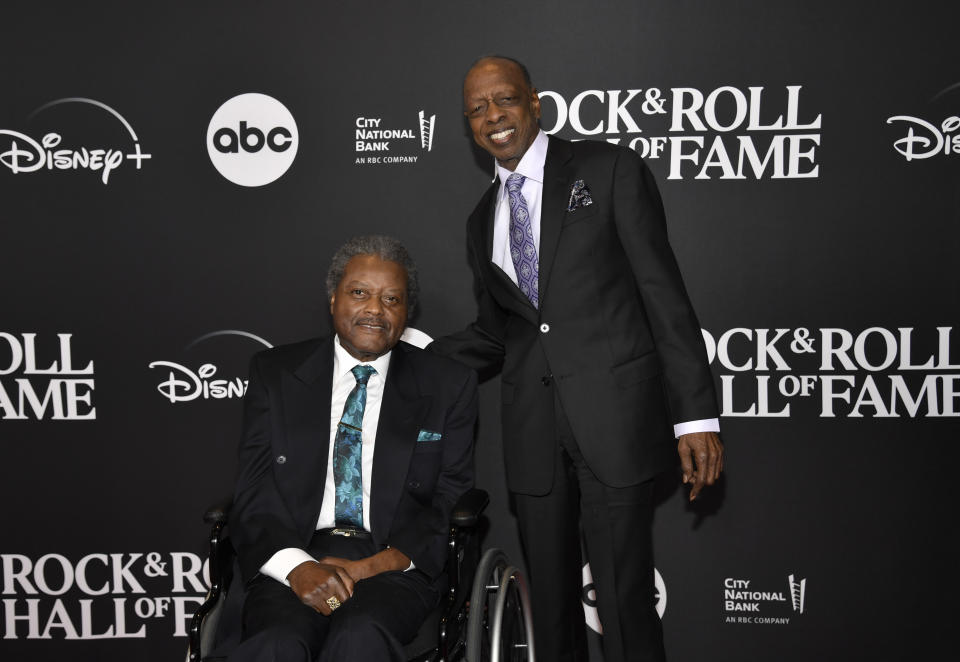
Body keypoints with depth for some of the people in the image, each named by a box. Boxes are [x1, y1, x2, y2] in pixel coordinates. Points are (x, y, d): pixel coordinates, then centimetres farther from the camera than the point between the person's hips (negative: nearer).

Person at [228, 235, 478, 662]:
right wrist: (297, 566, -15)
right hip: (294, 558, 1)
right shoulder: (275, 372, 12)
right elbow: (253, 494, 5)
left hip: (394, 565, 0)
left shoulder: (448, 386, 10)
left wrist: (375, 566, -11)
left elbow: (454, 502, 5)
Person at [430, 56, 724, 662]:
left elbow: (664, 292, -4)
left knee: (625, 599, -4)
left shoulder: (609, 170, 1)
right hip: (533, 428, 5)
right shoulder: (483, 220, 17)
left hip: (615, 412, -5)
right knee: (550, 596, 12)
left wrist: (696, 416, -11)